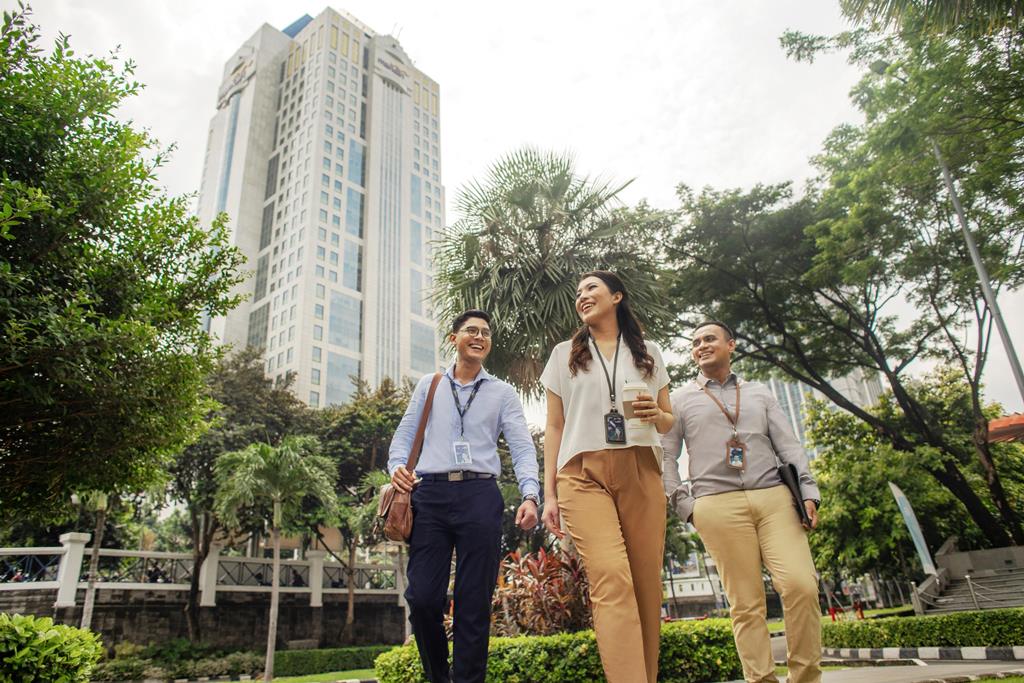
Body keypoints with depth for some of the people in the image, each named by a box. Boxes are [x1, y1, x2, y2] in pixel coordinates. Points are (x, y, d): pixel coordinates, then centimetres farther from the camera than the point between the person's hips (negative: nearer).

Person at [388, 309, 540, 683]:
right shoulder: (429, 385, 17)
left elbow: (522, 447, 3)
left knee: (475, 602, 1)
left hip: (479, 494, 0)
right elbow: (405, 434, 15)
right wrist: (397, 466, -6)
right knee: (423, 596, -2)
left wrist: (529, 495, -13)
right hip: (430, 493, 1)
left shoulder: (503, 393, 13)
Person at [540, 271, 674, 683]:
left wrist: (656, 414, -5)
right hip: (584, 473, -1)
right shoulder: (565, 354, 16)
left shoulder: (648, 353, 18)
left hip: (640, 471, 2)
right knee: (612, 580, -18)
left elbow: (668, 422, 21)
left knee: (646, 583, -3)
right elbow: (554, 427, 13)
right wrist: (549, 494, 5)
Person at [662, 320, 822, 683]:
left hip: (774, 496, 2)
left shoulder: (759, 392, 21)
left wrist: (808, 490, 2)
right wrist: (685, 506, 1)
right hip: (718, 504, -2)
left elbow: (789, 446, 15)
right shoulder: (681, 399, 14)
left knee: (802, 585, -12)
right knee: (746, 603, -3)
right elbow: (666, 457, 10)